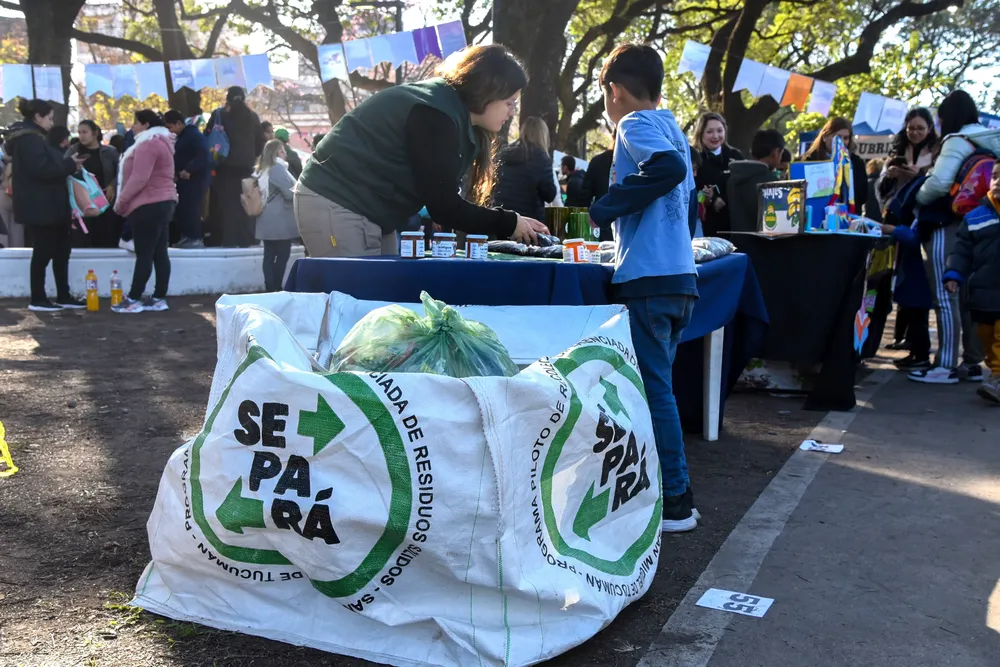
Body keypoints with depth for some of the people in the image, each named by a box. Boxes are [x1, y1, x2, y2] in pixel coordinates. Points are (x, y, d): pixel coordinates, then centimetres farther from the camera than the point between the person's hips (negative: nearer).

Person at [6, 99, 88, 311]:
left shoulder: (34, 137, 18)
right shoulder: (28, 139, -15)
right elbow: (41, 168, -24)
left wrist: (68, 165, 2)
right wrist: (70, 165, -15)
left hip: (48, 205, 10)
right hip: (39, 207, -10)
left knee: (61, 250, 12)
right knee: (43, 252, -3)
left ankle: (63, 296, 17)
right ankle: (37, 299, 6)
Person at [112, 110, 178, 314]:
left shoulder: (148, 144, -14)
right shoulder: (159, 142, 20)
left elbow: (139, 179, -21)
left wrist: (121, 201, -12)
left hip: (148, 205, -10)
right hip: (163, 202, 10)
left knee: (144, 254, -8)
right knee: (160, 253, 7)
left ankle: (133, 299, -5)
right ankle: (159, 298, 8)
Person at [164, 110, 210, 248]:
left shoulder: (194, 135, -14)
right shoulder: (182, 137, 17)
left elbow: (203, 155, -26)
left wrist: (189, 170, -27)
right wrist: (176, 171, 7)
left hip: (196, 178, -10)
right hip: (185, 179, 10)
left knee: (190, 208, -12)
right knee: (181, 208, 8)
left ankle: (196, 239, -6)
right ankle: (187, 237, 16)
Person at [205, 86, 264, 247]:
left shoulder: (219, 115, -1)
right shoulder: (252, 117, 6)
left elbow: (207, 137, 0)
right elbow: (260, 142, 8)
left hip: (225, 164, -2)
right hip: (246, 165, 2)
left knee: (226, 201, 1)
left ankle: (227, 239, -5)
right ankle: (245, 239, 4)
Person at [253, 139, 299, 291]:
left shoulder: (261, 170, 14)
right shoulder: (277, 168, -12)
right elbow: (290, 192, -15)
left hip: (267, 221, 8)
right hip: (280, 221, -8)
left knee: (269, 255, 7)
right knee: (282, 256, -3)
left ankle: (269, 289, 7)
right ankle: (276, 289, -3)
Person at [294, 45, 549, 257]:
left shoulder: (457, 114, 8)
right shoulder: (435, 114, -22)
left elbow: (442, 197, 9)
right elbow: (442, 205, -22)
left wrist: (509, 223, 3)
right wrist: (509, 224, -13)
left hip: (366, 208, 10)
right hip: (335, 203, -10)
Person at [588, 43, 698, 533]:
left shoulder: (636, 124, -5)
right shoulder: (671, 128, 19)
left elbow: (668, 167, -23)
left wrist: (605, 208, -16)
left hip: (648, 278, -9)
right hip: (678, 275, 9)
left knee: (653, 388, -3)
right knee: (656, 385, 15)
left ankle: (676, 503, 3)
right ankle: (670, 488, 22)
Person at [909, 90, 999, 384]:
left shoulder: (957, 141, -10)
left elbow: (939, 183, -21)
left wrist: (916, 199, -3)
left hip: (948, 227, -9)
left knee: (946, 297, -7)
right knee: (967, 297, 11)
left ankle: (946, 366, -6)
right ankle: (972, 363, 15)